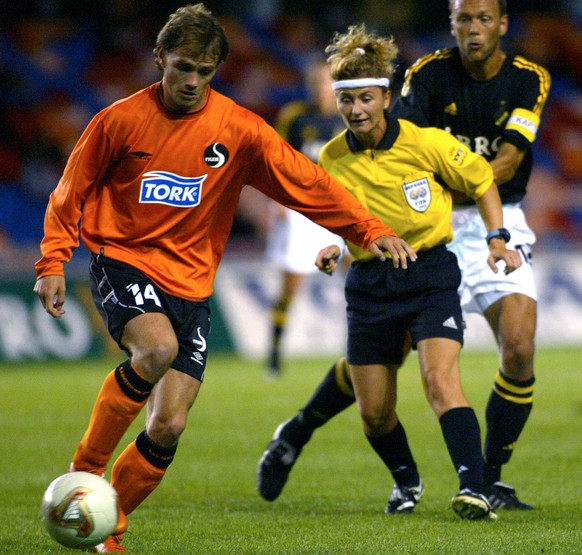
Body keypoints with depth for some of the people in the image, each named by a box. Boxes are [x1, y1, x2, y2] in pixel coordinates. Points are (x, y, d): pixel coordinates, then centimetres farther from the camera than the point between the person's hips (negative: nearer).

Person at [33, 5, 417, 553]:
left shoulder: (239, 130, -3)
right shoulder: (121, 120, -5)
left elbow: (308, 183, -4)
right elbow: (71, 193, 6)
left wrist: (372, 230, -14)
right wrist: (53, 263, -3)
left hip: (188, 285, 3)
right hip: (121, 261, -2)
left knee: (169, 427, -6)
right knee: (158, 349, -34)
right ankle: (87, 469, -15)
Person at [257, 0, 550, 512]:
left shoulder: (529, 80, -4)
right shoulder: (428, 74, -6)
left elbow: (507, 161, -14)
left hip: (497, 225, 1)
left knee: (520, 349, -16)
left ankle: (489, 481, -1)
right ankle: (296, 434, 23)